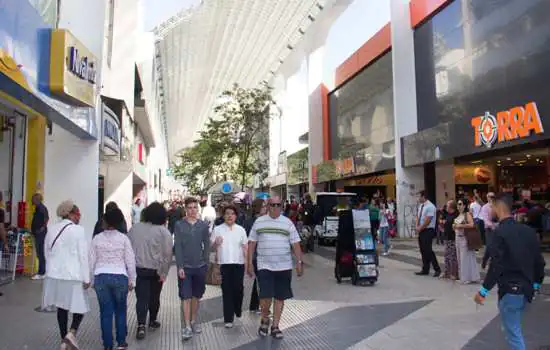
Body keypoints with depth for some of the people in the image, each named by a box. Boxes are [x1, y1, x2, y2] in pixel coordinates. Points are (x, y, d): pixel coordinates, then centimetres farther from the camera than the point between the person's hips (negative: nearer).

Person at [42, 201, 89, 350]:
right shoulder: (78, 230, -11)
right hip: (73, 276, -6)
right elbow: (83, 256, -12)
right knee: (80, 306, 8)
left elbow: (47, 253, 14)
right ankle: (71, 332, -11)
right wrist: (86, 278, -7)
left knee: (61, 307, 15)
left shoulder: (51, 230, 6)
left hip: (54, 275, 6)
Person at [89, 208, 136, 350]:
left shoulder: (97, 238, -1)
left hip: (101, 277, 1)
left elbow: (91, 261, 3)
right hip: (120, 277, -1)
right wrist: (132, 280, 6)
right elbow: (130, 261, -3)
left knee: (105, 312, 8)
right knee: (120, 311, 13)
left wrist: (91, 279, 13)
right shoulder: (123, 238, -4)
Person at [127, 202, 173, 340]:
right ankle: (152, 321, 32)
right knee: (154, 297, 17)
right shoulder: (164, 231, -10)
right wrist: (163, 273, -9)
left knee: (141, 298, 3)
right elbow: (167, 254, -14)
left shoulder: (134, 228, 2)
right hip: (155, 270, -1)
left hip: (138, 269, 2)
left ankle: (141, 325, -10)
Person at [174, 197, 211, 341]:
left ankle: (194, 320, 28)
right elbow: (177, 247, -5)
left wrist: (206, 264, 1)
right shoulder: (179, 225, -3)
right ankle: (186, 326, 5)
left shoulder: (204, 225, 2)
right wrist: (180, 266, -10)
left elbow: (207, 246, 6)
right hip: (185, 267, -2)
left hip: (200, 266, 2)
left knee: (197, 296, 12)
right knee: (186, 297, -1)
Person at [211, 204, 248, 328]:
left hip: (239, 263, 1)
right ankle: (228, 318, 9)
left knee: (238, 288, 1)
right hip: (224, 263, -1)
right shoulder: (217, 229, 3)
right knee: (227, 290, 1)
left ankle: (237, 310, 29)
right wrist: (216, 243, -15)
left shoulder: (241, 230, 8)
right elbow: (212, 247, 7)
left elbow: (245, 247, 11)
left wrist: (248, 261, 2)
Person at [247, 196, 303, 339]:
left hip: (284, 266, 1)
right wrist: (250, 263, 3)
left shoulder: (287, 222, 5)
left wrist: (299, 262, -2)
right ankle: (265, 319, 21)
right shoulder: (259, 222, 4)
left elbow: (295, 244, 5)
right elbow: (252, 243, 6)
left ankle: (275, 326, 23)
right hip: (264, 266, -1)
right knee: (266, 296, -8)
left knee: (280, 297, 7)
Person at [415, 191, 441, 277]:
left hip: (428, 231, -9)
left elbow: (427, 221, -20)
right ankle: (425, 270, 20)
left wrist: (420, 228, -11)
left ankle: (437, 269, 4)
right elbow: (418, 217, 13)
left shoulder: (430, 206, -16)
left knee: (428, 250, -8)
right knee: (423, 251, 12)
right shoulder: (420, 206, 11)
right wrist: (417, 227, -2)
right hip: (421, 231, 9)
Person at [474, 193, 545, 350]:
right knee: (513, 328, 24)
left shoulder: (500, 232, -18)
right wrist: (536, 283, 23)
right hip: (526, 289, 7)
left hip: (510, 290, -7)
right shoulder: (528, 230, 3)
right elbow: (539, 260, 8)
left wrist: (483, 291, -14)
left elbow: (496, 265, -21)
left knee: (513, 333, 5)